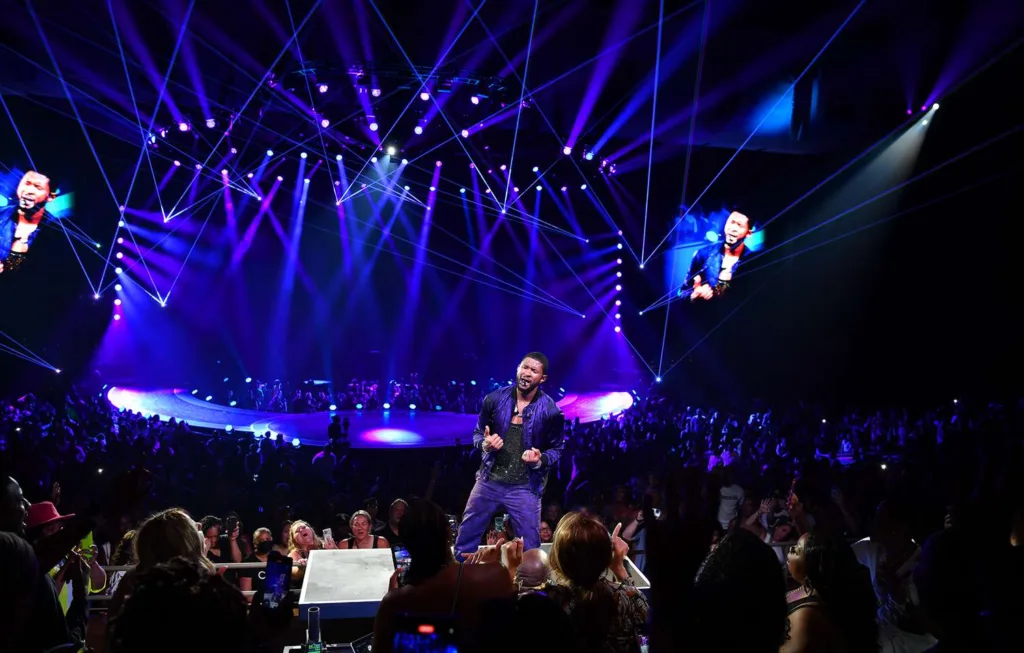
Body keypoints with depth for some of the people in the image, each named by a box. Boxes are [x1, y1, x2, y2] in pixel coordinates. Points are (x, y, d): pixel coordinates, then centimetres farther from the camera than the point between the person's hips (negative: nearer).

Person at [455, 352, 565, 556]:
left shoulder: (550, 411, -9)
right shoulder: (495, 399, -4)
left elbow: (556, 449, 1)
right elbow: (478, 433, 8)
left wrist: (540, 460, -20)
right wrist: (485, 444, -15)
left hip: (525, 487, -2)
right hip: (489, 480, 2)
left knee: (530, 547, 5)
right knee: (466, 537, 10)